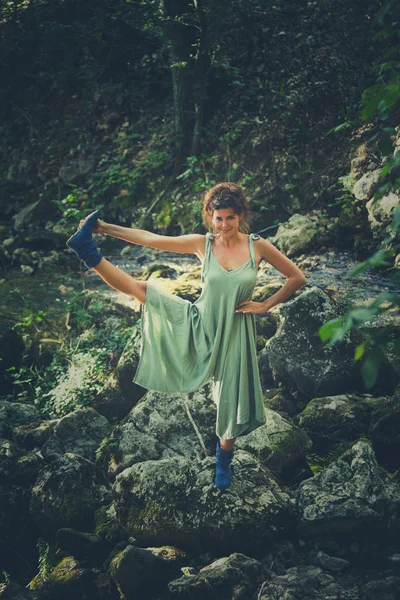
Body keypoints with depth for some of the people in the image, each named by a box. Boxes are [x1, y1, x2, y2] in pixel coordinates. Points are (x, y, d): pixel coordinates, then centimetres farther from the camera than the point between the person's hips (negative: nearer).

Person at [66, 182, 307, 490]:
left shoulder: (258, 246, -10)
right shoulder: (202, 244, -7)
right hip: (198, 325, 1)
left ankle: (224, 459, 32)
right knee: (141, 289, -15)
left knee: (232, 401, 9)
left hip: (233, 333, -1)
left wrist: (265, 305, -7)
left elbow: (297, 277, -2)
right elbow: (149, 239, -10)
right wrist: (104, 227, -15)